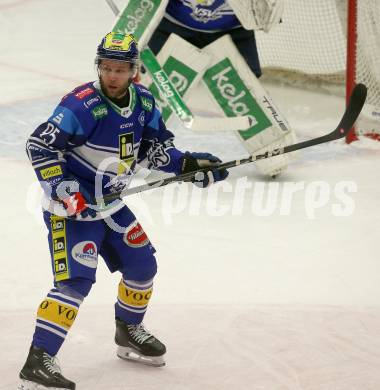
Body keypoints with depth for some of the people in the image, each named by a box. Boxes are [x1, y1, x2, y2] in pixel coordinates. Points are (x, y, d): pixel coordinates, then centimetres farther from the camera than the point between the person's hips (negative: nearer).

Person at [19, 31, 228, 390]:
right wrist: (62, 189, -29)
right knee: (76, 280, -19)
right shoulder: (82, 105, -24)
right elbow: (39, 145, -24)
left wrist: (188, 164, -3)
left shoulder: (142, 102, -1)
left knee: (142, 265, 15)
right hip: (72, 208, -8)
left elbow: (154, 147, 12)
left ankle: (129, 332, 40)